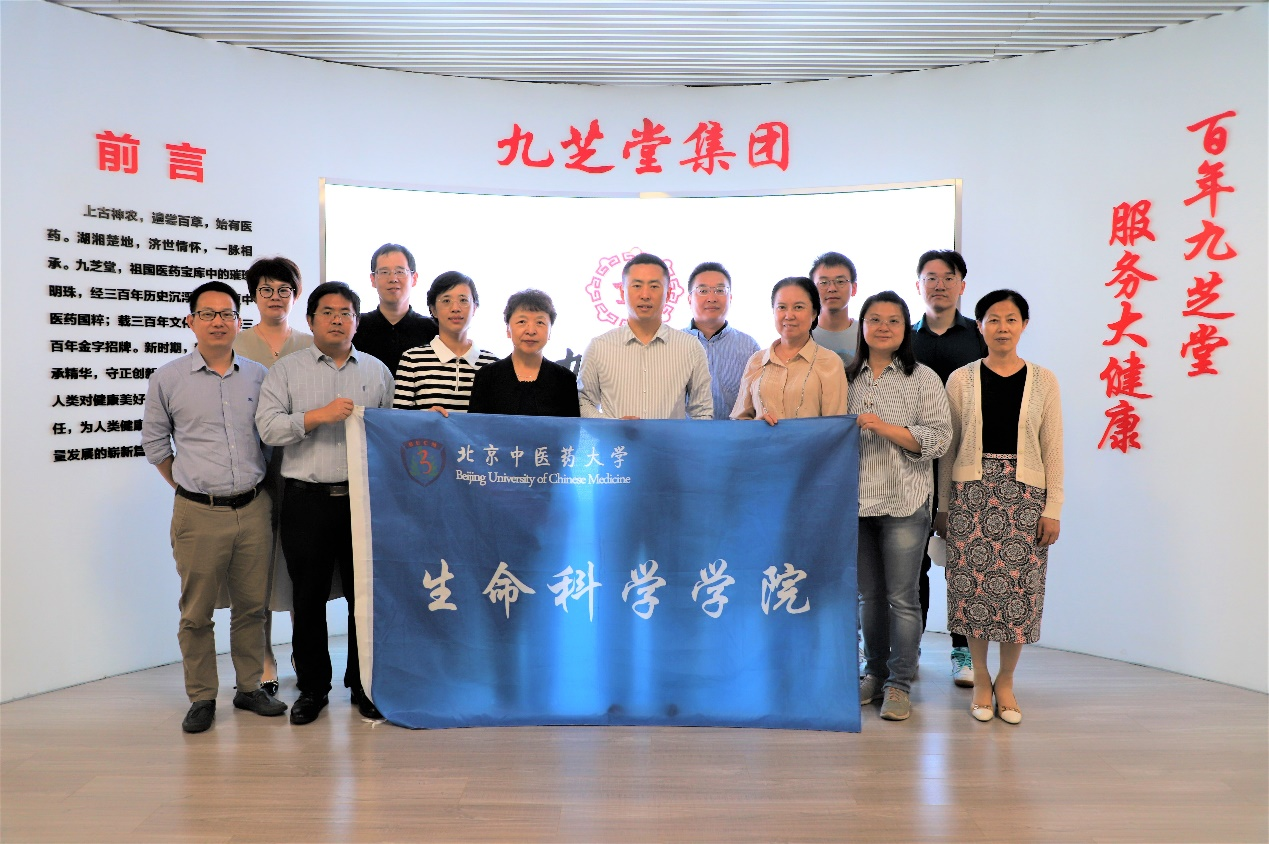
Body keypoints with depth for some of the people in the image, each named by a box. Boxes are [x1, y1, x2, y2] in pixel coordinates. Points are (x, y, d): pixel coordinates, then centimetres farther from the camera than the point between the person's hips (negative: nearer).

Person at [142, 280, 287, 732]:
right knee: (196, 612, 5)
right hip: (199, 514, -2)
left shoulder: (259, 376, 6)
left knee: (252, 605, 11)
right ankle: (202, 698, 19)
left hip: (254, 509, 2)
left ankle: (250, 688, 25)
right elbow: (155, 443, 10)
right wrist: (189, 487, 9)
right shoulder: (167, 380, 0)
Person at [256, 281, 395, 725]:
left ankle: (363, 685, 21)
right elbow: (268, 427, -4)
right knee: (309, 597, 7)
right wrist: (320, 415, -14)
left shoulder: (377, 371, 12)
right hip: (307, 500, -1)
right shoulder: (286, 370, 7)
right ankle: (311, 687, 22)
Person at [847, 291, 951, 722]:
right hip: (857, 501, 4)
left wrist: (884, 427, -16)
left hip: (904, 504, -3)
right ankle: (875, 673, 26)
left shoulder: (922, 378, 0)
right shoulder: (848, 377, 11)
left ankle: (900, 683, 11)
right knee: (869, 595, 12)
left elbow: (939, 439, -8)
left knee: (902, 596, -1)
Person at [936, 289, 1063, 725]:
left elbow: (1052, 450, 4)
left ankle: (1006, 681, 20)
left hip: (1024, 493, 0)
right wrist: (942, 506, 4)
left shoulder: (1042, 381, 5)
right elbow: (947, 447, 6)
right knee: (974, 583, 2)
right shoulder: (961, 379, 4)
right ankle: (981, 679, 19)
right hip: (971, 491, 0)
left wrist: (1053, 509, -1)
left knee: (1020, 584, 2)